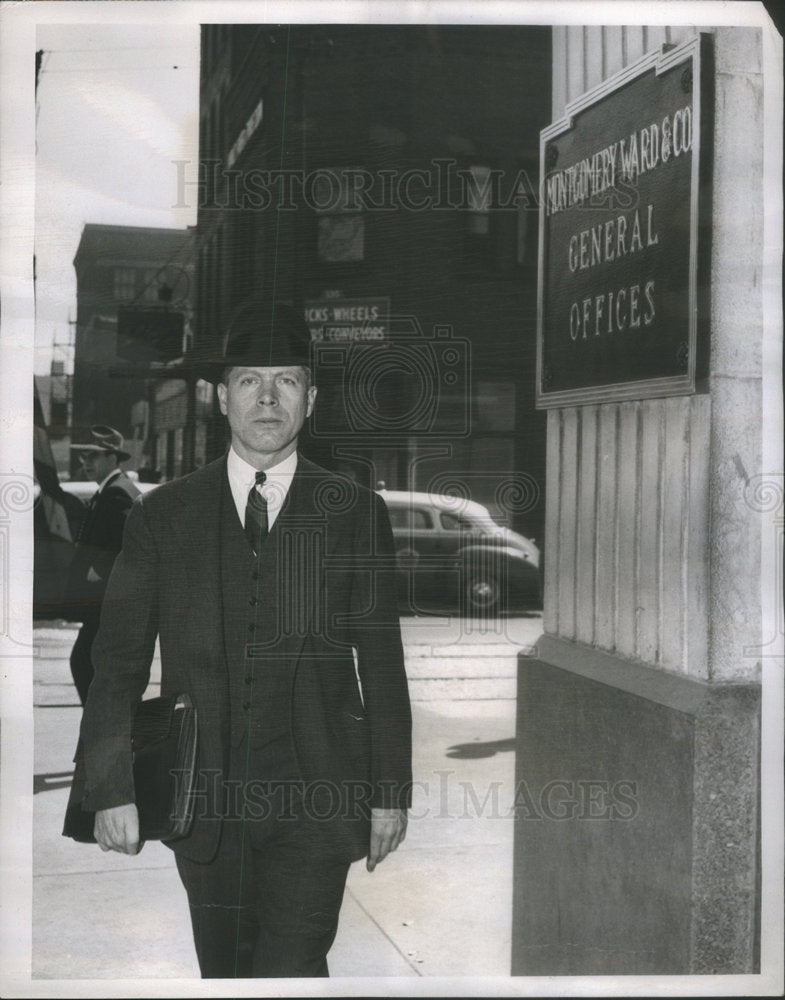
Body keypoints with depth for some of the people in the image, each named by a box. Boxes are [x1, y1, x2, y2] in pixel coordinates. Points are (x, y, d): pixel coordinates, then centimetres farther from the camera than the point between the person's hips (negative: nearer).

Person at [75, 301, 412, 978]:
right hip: (204, 799, 2)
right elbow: (119, 662, 4)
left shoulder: (356, 513, 3)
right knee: (225, 972, 13)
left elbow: (382, 663, 5)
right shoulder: (162, 516, 4)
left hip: (316, 800, -1)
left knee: (291, 970, -14)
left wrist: (391, 792, 5)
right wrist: (111, 789, -4)